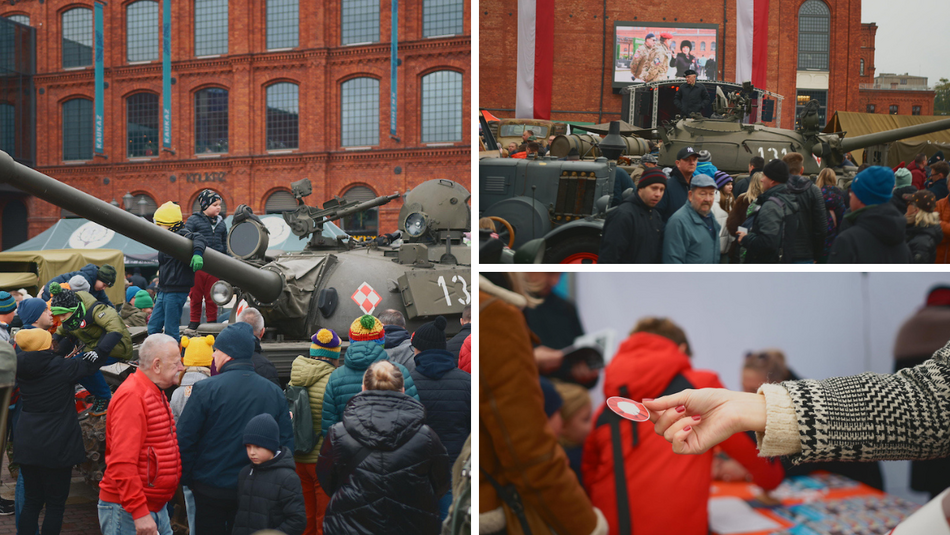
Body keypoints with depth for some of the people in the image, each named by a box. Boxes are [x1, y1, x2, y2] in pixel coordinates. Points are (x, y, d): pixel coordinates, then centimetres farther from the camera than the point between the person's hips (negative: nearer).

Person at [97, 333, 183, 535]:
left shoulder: (155, 394, 16)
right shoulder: (132, 396, -16)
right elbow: (122, 463, -23)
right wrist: (139, 512, -24)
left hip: (157, 509, 9)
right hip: (128, 511, -9)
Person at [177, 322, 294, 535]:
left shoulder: (205, 389, -13)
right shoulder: (275, 392, -1)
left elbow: (184, 440, -11)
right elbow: (287, 442, 2)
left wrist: (187, 479, 2)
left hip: (210, 491, -3)